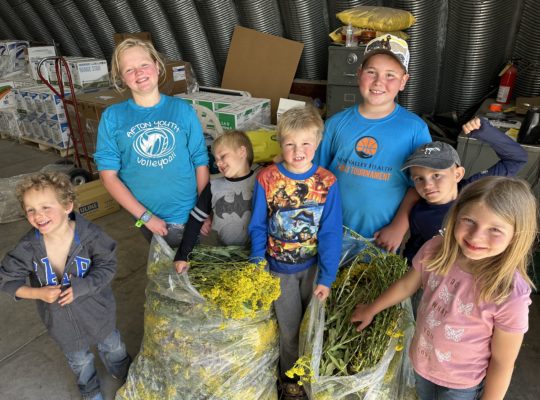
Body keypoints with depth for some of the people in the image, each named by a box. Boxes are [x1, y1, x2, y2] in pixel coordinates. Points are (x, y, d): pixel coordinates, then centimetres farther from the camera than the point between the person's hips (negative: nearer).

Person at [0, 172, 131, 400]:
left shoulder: (90, 235, -28)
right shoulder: (28, 247, -22)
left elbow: (107, 266, -20)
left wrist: (81, 287, -32)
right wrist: (38, 293, -26)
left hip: (96, 308, -1)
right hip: (60, 317, 2)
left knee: (112, 345, 26)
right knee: (78, 359, 27)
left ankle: (123, 373, 59)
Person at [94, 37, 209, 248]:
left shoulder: (182, 110, -2)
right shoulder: (112, 117, -3)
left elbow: (201, 163, -1)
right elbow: (109, 175, -4)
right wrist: (145, 215, -10)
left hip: (190, 214, 1)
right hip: (149, 218, 0)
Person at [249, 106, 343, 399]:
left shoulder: (327, 182, -14)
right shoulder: (266, 179, -14)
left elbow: (331, 232, -12)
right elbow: (258, 227, -6)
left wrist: (327, 277, -14)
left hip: (314, 265, 1)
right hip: (280, 268, 0)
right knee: (290, 328, 14)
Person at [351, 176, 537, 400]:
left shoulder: (510, 295, -32)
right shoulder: (436, 250, -22)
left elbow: (502, 362, -19)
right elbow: (407, 284, -3)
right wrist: (371, 310, 11)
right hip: (422, 363, 4)